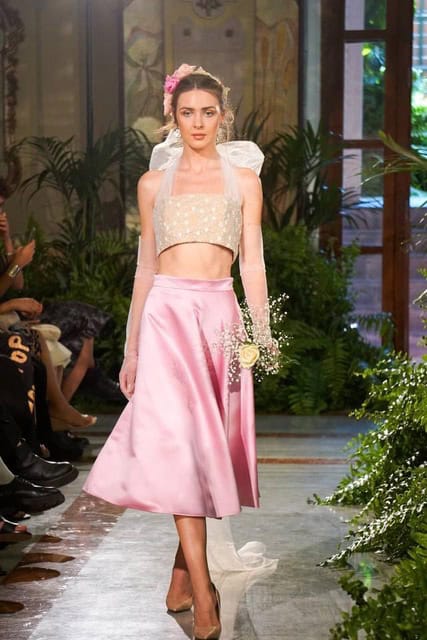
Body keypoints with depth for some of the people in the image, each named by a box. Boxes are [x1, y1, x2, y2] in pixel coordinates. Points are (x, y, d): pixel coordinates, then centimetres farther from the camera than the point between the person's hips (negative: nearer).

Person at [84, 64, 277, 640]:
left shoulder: (243, 177, 10)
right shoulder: (154, 182, 13)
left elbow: (252, 260, 6)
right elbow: (145, 266, 14)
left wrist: (262, 328, -7)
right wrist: (131, 348, 12)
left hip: (219, 312, 1)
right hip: (167, 312, 0)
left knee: (205, 442, 1)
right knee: (178, 439, -14)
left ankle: (181, 578, 14)